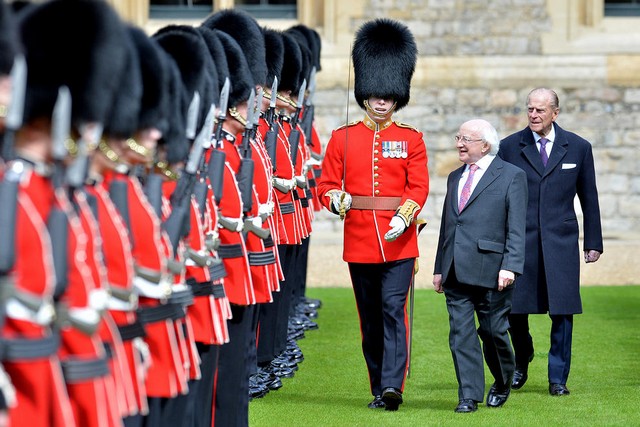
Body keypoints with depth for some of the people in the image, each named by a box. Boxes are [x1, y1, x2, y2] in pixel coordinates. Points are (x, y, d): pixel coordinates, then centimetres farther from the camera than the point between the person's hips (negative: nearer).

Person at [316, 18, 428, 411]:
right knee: (370, 319, 9)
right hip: (359, 242, 2)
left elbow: (419, 187, -4)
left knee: (393, 310, -13)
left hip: (399, 241, -2)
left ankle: (392, 386, -19)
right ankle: (379, 389, 18)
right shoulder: (343, 138, 6)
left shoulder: (411, 139, 3)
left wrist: (403, 218, -21)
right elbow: (327, 184, 4)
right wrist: (336, 199, -19)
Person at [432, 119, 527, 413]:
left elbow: (516, 228, -8)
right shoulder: (455, 177, 18)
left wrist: (510, 266, -18)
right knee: (461, 333, -1)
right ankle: (469, 396, 1)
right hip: (456, 272, 5)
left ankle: (502, 384, 27)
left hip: (490, 271, -5)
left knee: (493, 331, 2)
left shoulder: (511, 176, -1)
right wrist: (439, 268, 18)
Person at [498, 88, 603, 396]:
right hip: (520, 242, 0)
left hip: (561, 242, 0)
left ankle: (558, 378, 8)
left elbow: (589, 199, 10)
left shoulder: (578, 148, 5)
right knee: (514, 308, 2)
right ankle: (522, 362, 29)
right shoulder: (510, 147, 4)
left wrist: (593, 242, 7)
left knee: (562, 311, -3)